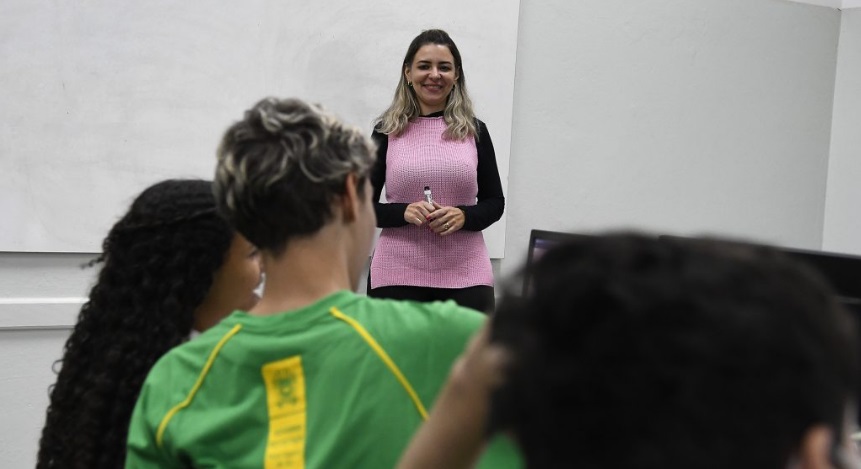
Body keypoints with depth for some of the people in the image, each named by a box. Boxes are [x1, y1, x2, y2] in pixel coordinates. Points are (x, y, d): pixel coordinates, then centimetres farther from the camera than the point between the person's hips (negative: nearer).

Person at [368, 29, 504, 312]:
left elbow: (495, 202, 10)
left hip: (465, 273, 1)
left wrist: (463, 216, -10)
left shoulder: (474, 131, 8)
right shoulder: (387, 132, 5)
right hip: (397, 273, -1)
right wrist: (403, 212, -14)